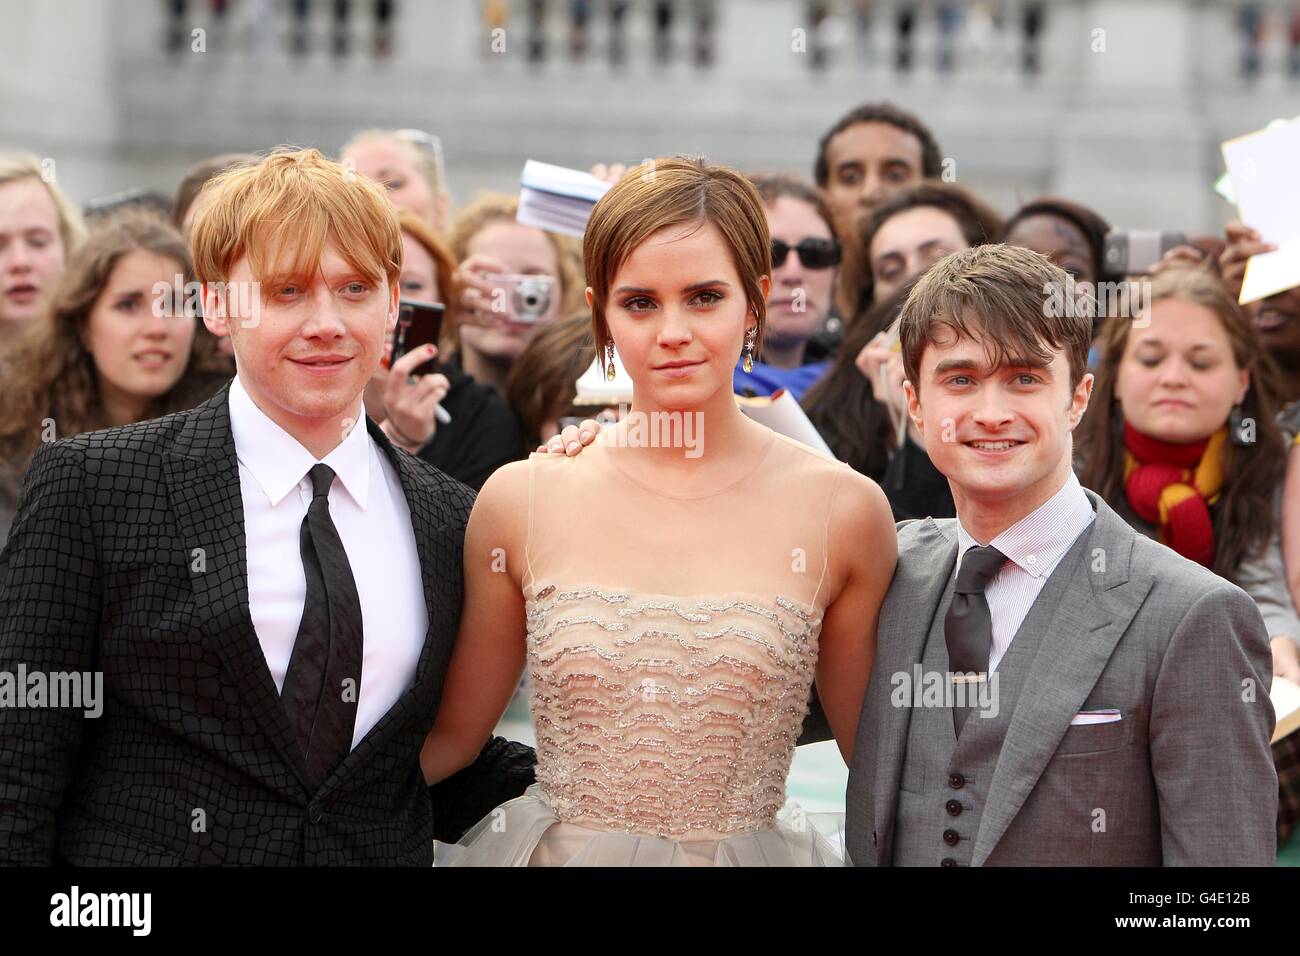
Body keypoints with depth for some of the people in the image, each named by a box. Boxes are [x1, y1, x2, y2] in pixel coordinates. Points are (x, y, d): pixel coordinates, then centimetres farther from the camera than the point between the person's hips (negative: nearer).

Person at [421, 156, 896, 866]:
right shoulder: (521, 501, -5)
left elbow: (878, 755, 3)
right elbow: (452, 737, 3)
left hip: (747, 851, 0)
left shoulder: (841, 510, -7)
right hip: (556, 852, 1)